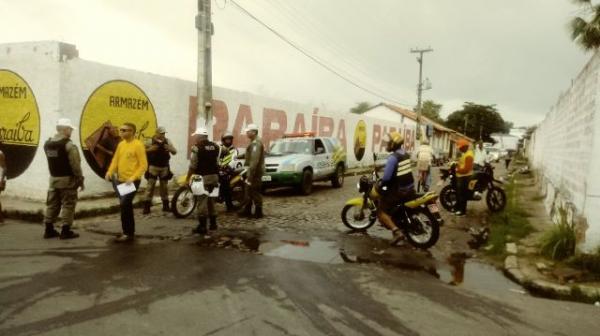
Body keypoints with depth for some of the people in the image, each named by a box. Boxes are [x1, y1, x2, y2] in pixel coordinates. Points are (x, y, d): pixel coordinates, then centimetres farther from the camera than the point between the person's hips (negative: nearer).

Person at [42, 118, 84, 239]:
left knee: (52, 204, 13)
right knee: (68, 204, -1)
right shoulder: (69, 145, -17)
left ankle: (49, 230, 19)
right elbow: (75, 165, -17)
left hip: (53, 178, 8)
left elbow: (51, 161, 13)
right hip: (67, 179, -7)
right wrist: (80, 179, -9)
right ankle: (65, 231, 1)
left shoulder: (47, 144, 8)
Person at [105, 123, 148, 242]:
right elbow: (115, 160, 14)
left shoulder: (138, 145, -12)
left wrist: (133, 178, -23)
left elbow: (143, 165, -15)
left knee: (125, 205, -11)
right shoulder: (121, 144, 11)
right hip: (121, 180, 8)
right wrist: (110, 172, -3)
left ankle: (128, 233, 0)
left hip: (132, 182, -7)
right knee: (126, 206, 14)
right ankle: (130, 231, 25)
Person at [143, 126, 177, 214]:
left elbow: (175, 152, 5)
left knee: (164, 186, 11)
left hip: (164, 167, 4)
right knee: (150, 186, -7)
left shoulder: (167, 141, 5)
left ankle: (166, 206, 20)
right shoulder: (150, 141, -4)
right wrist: (150, 149, -23)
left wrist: (169, 148, -16)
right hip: (153, 167, -3)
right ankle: (146, 207, -3)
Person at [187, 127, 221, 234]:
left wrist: (187, 178, -4)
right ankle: (213, 223, 24)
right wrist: (215, 173, 17)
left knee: (202, 201, -5)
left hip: (202, 177, -7)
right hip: (214, 176, 7)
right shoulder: (216, 146, 8)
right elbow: (217, 162, 8)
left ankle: (202, 226, -5)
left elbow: (193, 165, -11)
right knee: (211, 199, 18)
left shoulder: (197, 147, -10)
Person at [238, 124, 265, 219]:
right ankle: (246, 210, 24)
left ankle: (258, 213, 3)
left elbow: (254, 160, -25)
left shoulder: (256, 143, -18)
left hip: (255, 171, -11)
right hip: (254, 170, 11)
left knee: (255, 192, -4)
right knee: (248, 191, 16)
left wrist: (250, 174, -26)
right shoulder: (254, 142, 17)